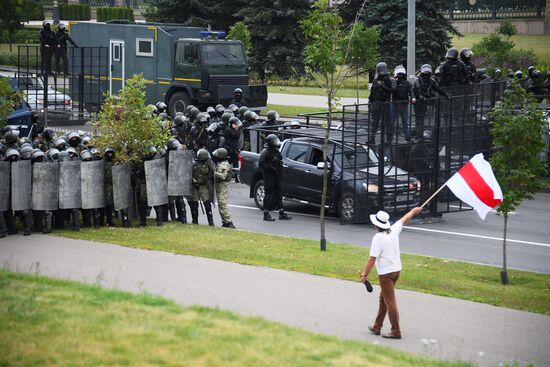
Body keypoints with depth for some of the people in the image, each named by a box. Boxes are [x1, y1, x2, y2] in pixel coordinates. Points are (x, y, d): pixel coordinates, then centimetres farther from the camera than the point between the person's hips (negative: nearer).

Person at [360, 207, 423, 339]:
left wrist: (365, 275, -11)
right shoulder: (394, 230, 0)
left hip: (386, 273, -8)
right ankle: (377, 327, 25)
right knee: (383, 299, 18)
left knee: (390, 302, -4)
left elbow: (372, 259, -20)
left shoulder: (378, 238, -20)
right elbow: (405, 219, 20)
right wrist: (414, 210, 38)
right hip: (396, 270, 8)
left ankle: (396, 331, -2)